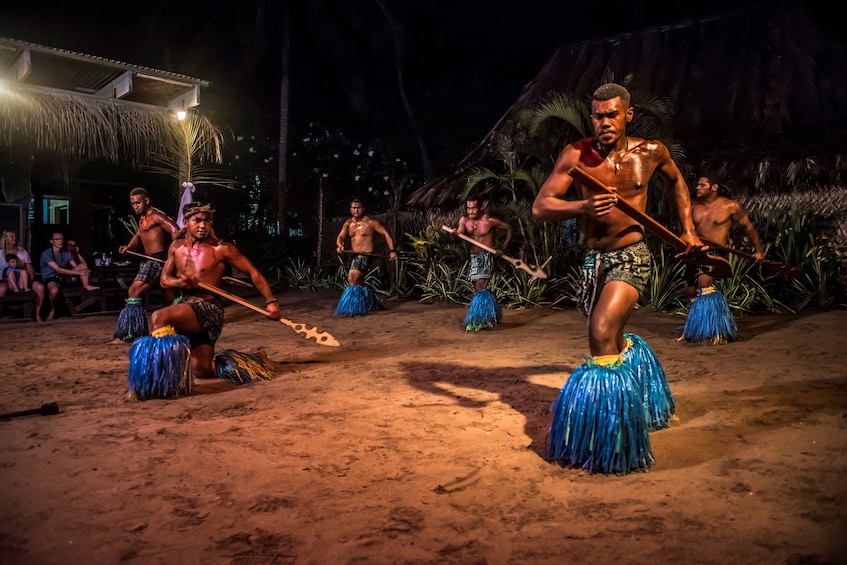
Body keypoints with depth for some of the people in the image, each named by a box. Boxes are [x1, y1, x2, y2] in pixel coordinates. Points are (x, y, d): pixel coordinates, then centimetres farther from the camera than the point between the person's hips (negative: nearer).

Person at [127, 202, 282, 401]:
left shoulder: (221, 249, -10)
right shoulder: (176, 247, 7)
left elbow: (253, 272, -7)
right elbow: (164, 279, 11)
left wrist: (271, 301, -15)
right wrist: (178, 282, -13)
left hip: (209, 309, -7)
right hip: (185, 307, 7)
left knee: (159, 318, -30)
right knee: (201, 370, 9)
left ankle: (158, 381, -17)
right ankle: (252, 361, 32)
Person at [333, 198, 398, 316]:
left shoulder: (370, 222, -6)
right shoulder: (348, 223, 10)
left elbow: (385, 234, -4)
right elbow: (340, 237, 1)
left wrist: (392, 251, -12)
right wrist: (339, 245, -23)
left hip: (365, 256, -8)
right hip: (354, 256, 8)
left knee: (352, 279, -20)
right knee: (358, 283, 17)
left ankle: (351, 309, -13)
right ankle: (373, 303, 35)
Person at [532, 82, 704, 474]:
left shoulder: (651, 152, -1)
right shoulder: (576, 154, -5)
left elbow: (675, 181, 22)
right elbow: (540, 207, -12)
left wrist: (688, 230, 16)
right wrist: (583, 207, -29)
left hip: (631, 256, -3)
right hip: (594, 260, 4)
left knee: (602, 334, -20)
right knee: (612, 340, 19)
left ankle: (609, 445, -9)